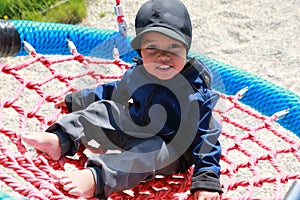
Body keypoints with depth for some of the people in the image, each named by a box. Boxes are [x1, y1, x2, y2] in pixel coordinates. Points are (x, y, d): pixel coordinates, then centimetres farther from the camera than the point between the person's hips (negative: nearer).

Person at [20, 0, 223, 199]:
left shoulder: (196, 94, -25)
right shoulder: (136, 74, -7)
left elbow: (206, 138, -20)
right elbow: (114, 91, 14)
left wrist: (207, 182, -27)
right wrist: (76, 100, 25)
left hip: (173, 155, -6)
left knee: (155, 151, -38)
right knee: (102, 109, -2)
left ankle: (96, 177, -52)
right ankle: (61, 140, -17)